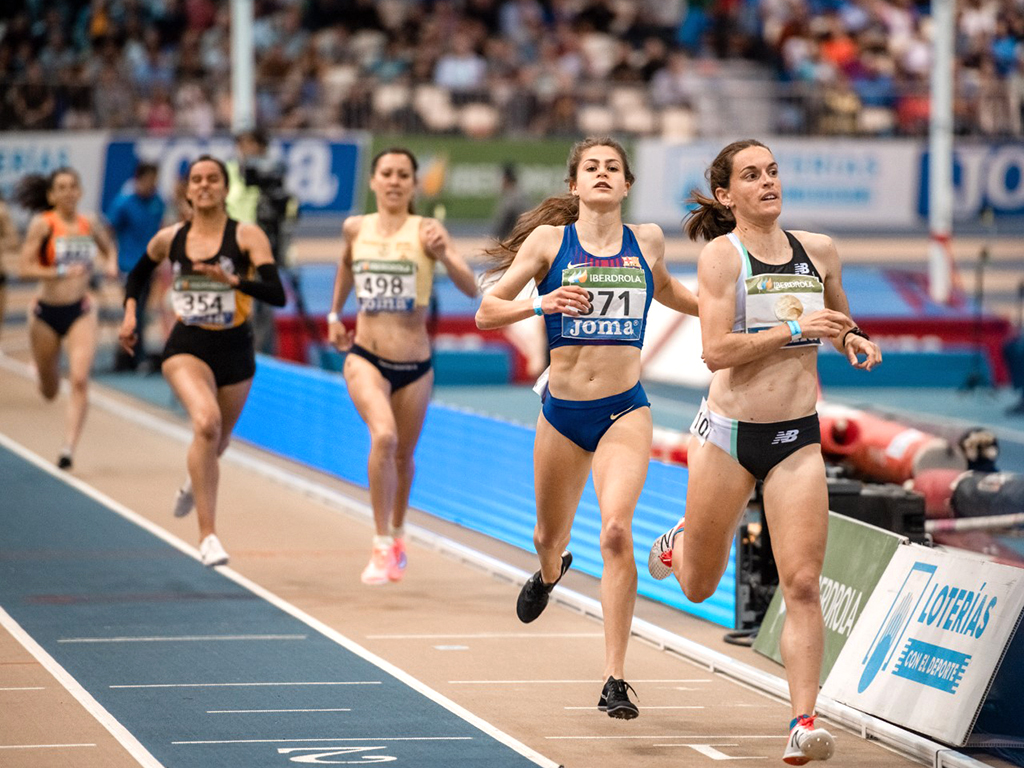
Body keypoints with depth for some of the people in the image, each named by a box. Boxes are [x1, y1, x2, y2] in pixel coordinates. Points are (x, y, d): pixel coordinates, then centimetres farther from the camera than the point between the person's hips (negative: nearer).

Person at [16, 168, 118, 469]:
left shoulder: (90, 224, 3)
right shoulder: (43, 224, -9)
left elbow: (108, 247, 24)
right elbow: (26, 268, -15)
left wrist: (112, 263, 2)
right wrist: (61, 272, -28)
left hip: (80, 311, 1)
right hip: (46, 312, -1)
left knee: (80, 380, -18)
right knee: (49, 391, 13)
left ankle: (68, 449, -18)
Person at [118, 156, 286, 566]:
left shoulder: (247, 236, -8)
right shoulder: (169, 238, 1)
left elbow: (277, 294, -18)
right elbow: (138, 273, 22)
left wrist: (233, 281, -32)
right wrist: (130, 313, 7)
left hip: (234, 348, 1)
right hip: (187, 347, -1)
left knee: (218, 438, 19)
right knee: (206, 423, -28)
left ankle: (195, 484, 59)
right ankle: (207, 533, -26)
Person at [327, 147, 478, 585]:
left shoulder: (426, 230, -8)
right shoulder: (355, 228, 1)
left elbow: (471, 288, -17)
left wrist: (444, 256, -33)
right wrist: (334, 314, 26)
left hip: (415, 365, 0)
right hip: (365, 357, 0)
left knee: (403, 455, 16)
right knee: (383, 436, -26)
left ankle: (397, 535, 45)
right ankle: (381, 546, -19)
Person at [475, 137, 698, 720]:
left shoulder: (648, 240, 4)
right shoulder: (550, 239, -2)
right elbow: (487, 310, -2)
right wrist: (541, 304, -20)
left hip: (625, 411, -1)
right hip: (563, 413, 1)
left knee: (616, 530, -22)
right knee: (551, 536, 18)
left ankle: (615, 678, -18)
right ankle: (550, 574, 59)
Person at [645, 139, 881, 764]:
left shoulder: (819, 251, 6)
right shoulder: (721, 256, -8)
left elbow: (839, 322, 25)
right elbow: (717, 350, -18)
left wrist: (854, 341, 3)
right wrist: (795, 328, -23)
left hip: (799, 437, 2)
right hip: (729, 432, -2)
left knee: (802, 585, -10)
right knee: (699, 588, 14)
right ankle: (677, 545, 50)